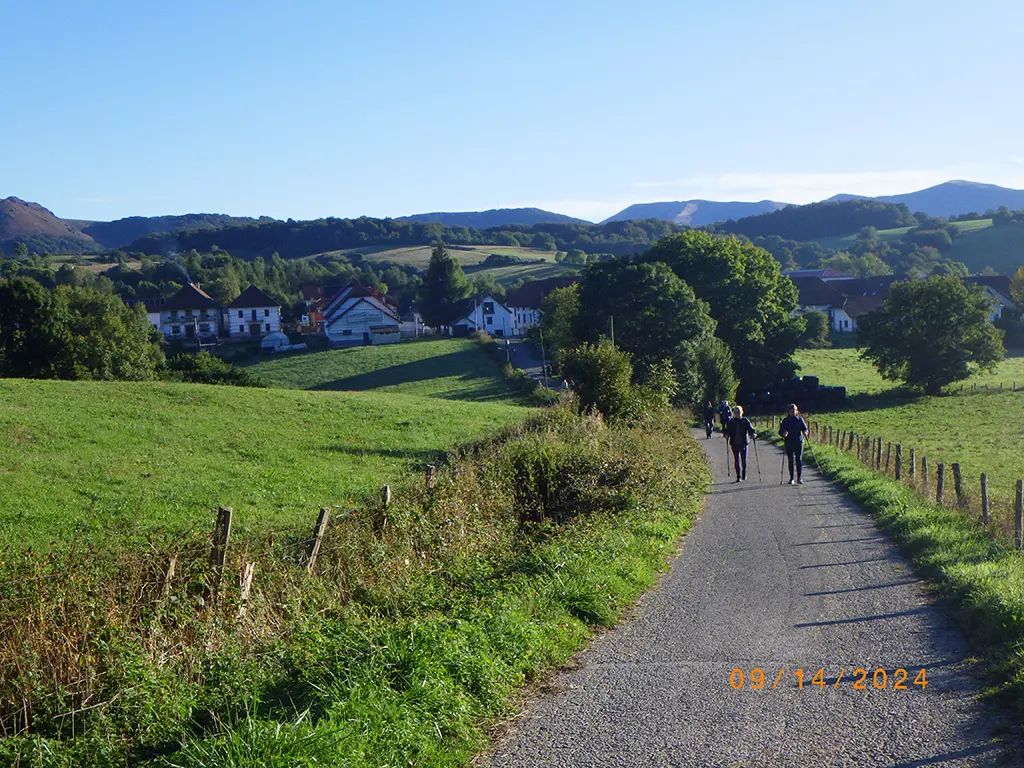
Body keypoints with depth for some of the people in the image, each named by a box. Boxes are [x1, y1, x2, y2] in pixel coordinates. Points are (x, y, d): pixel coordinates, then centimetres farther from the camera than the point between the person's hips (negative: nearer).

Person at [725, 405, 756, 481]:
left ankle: (744, 475, 20)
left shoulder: (745, 421, 3)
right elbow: (727, 430, 5)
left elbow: (750, 428, -3)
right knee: (736, 460, -1)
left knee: (744, 459, 1)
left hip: (744, 443, -1)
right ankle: (738, 476, 4)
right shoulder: (731, 421, 6)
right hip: (734, 443, 1)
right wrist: (726, 435, -16)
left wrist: (753, 434, -22)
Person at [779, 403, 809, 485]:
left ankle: (799, 478, -7)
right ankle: (791, 478, 13)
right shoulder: (785, 420, 4)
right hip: (789, 443, 1)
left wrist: (805, 433, -16)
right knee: (791, 461, 5)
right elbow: (780, 431, 3)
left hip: (798, 442, -1)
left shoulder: (800, 419, 5)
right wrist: (783, 434, -20)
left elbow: (805, 428, 7)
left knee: (799, 460, -9)